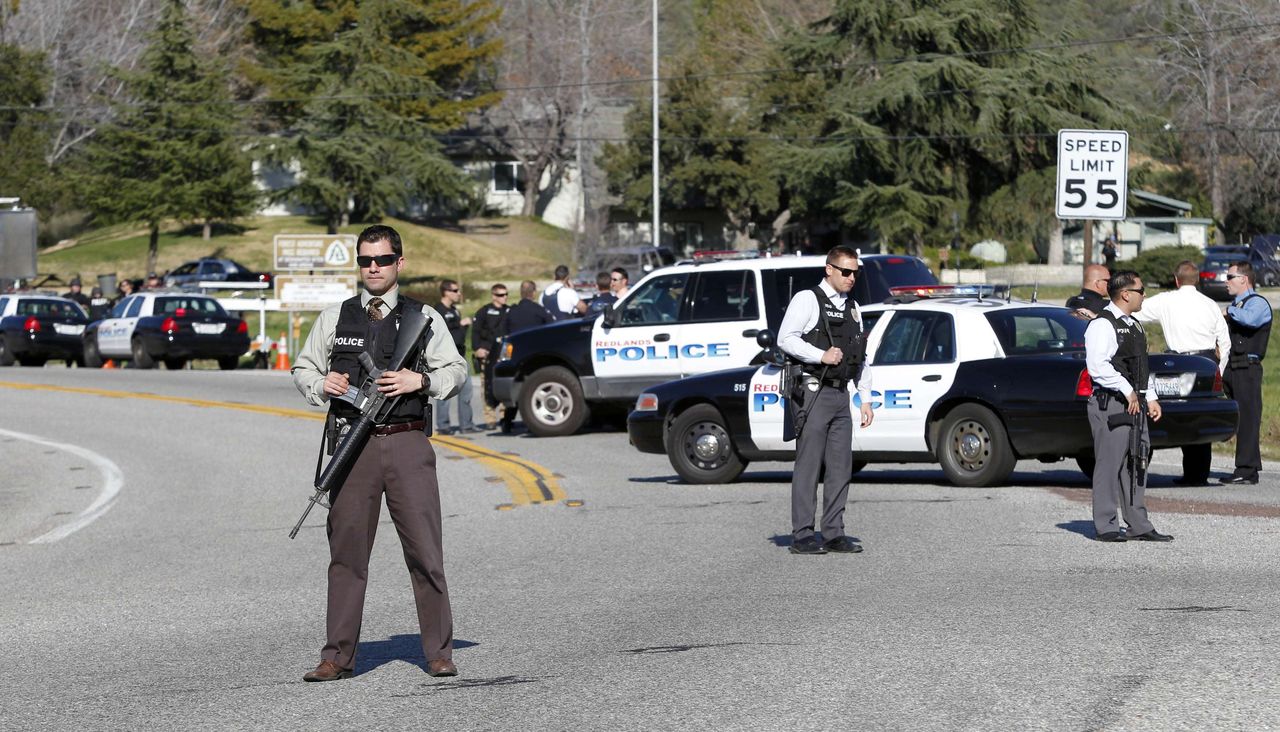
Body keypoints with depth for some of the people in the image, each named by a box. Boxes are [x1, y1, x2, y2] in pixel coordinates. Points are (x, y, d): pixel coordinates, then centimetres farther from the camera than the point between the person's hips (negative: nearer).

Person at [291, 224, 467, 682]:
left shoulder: (424, 318, 10)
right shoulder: (334, 318, 13)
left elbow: (455, 371, 10)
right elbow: (303, 370, 18)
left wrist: (420, 381, -9)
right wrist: (322, 383, -4)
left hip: (408, 443, -1)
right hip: (353, 446, 1)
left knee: (425, 552, -3)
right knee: (347, 552, 3)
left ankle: (439, 653, 4)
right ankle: (338, 656, 8)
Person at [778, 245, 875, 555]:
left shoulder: (853, 308, 18)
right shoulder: (807, 299, -3)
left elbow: (861, 357, 21)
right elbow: (786, 338, -13)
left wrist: (866, 399, 16)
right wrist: (821, 355, -21)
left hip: (841, 396, 7)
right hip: (814, 392, -7)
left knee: (841, 468, 6)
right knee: (808, 466, -7)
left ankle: (834, 533, 11)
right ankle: (802, 535, -6)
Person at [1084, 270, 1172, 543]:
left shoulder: (1134, 325, 20)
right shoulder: (1102, 325, -11)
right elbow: (1098, 366, -21)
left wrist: (1150, 397, 18)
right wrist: (1128, 391, -19)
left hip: (1135, 402, 9)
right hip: (1110, 404, -9)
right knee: (1110, 464, -7)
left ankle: (1139, 525, 15)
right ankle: (1106, 526, -4)